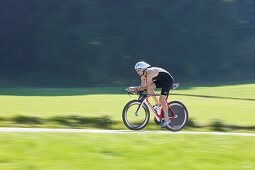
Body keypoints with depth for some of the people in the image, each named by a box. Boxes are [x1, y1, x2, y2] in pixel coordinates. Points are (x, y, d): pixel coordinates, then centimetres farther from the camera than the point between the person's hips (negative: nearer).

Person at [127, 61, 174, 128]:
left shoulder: (150, 73, -30)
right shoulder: (143, 75, -3)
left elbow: (146, 87, -31)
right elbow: (143, 87, -2)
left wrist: (135, 88, -31)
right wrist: (134, 88, -17)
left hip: (168, 80, -8)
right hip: (161, 80, 8)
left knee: (162, 99, -13)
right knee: (149, 88, -12)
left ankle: (167, 119, -5)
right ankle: (157, 104, 6)